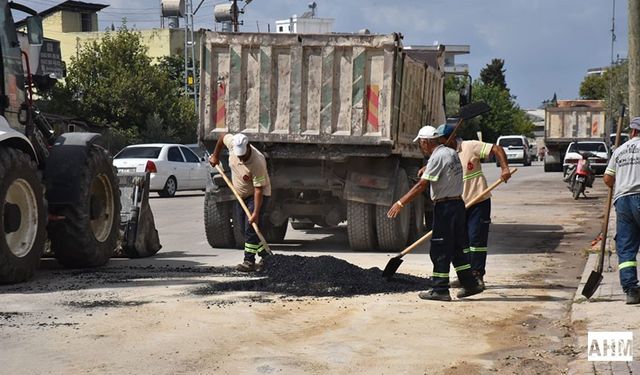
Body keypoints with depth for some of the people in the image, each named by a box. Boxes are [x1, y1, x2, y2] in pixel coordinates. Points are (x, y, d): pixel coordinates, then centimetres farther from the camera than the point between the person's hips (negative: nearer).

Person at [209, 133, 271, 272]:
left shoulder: (257, 163, -34)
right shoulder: (232, 143, -17)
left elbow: (258, 189, -32)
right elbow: (223, 137, 7)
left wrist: (256, 213, -34)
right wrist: (215, 156, 14)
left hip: (258, 196, -8)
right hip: (241, 196, 8)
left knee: (251, 228, -17)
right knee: (246, 230, 8)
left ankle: (249, 261, -15)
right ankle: (266, 257, 16)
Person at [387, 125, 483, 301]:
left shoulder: (436, 158, -15)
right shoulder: (452, 153, 12)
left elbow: (421, 185, -19)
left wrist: (400, 203, -17)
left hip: (445, 206, -9)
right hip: (458, 203, 9)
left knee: (440, 250, -2)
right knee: (457, 247, 15)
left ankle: (440, 290, 1)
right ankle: (470, 284, 18)